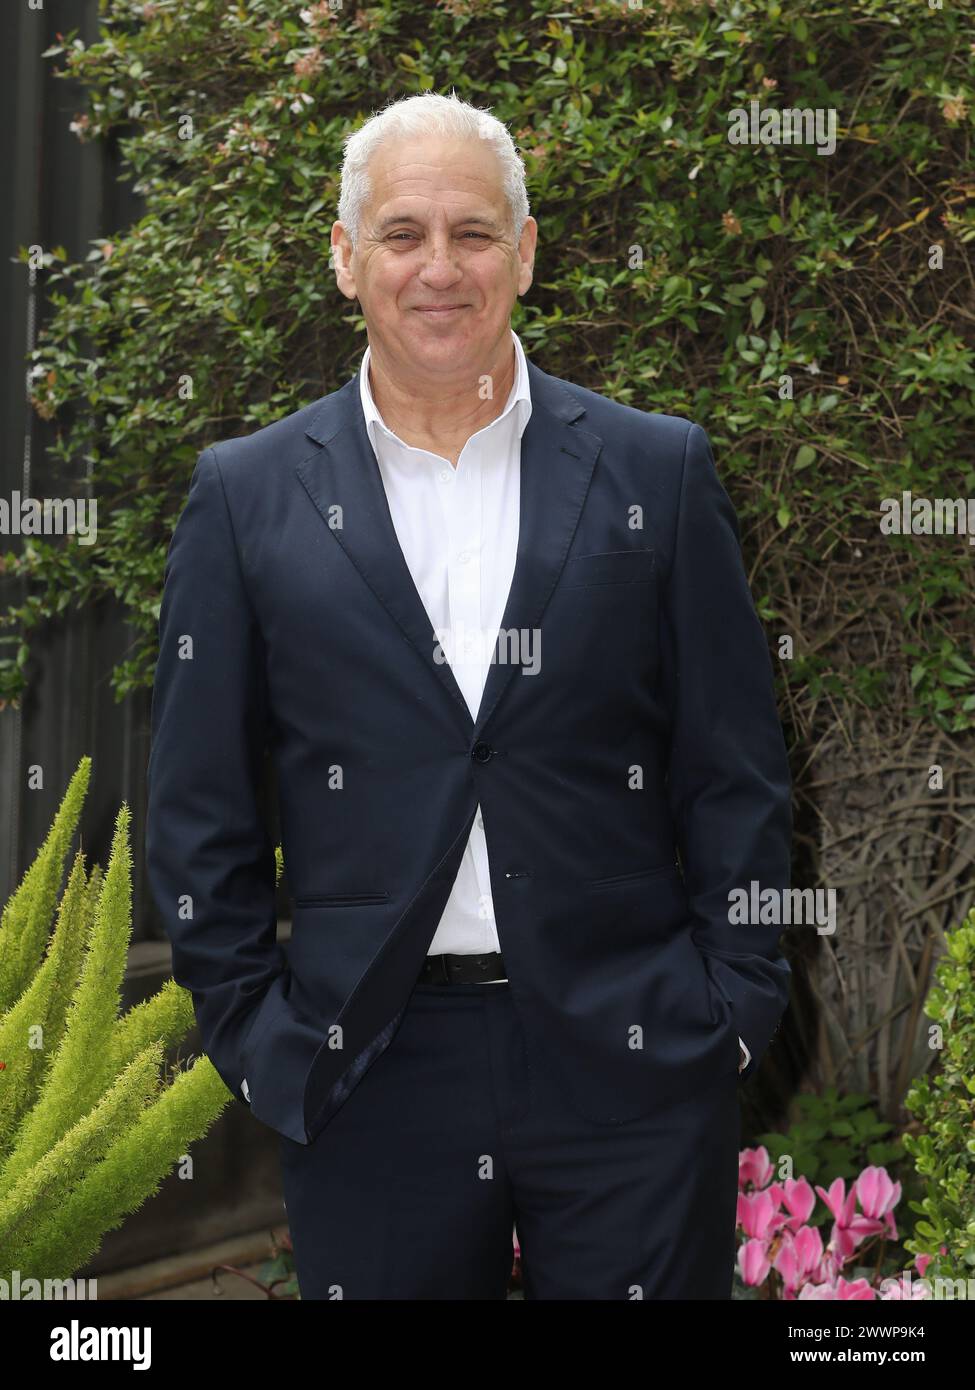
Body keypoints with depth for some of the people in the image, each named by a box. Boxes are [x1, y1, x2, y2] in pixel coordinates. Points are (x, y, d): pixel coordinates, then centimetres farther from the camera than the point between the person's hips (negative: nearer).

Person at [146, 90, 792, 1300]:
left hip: (635, 1065, 0)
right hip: (369, 1084, 0)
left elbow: (737, 775, 5)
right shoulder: (247, 497, 4)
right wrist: (248, 1029, 0)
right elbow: (199, 805, 5)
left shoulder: (659, 472, 4)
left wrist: (736, 1007, -1)